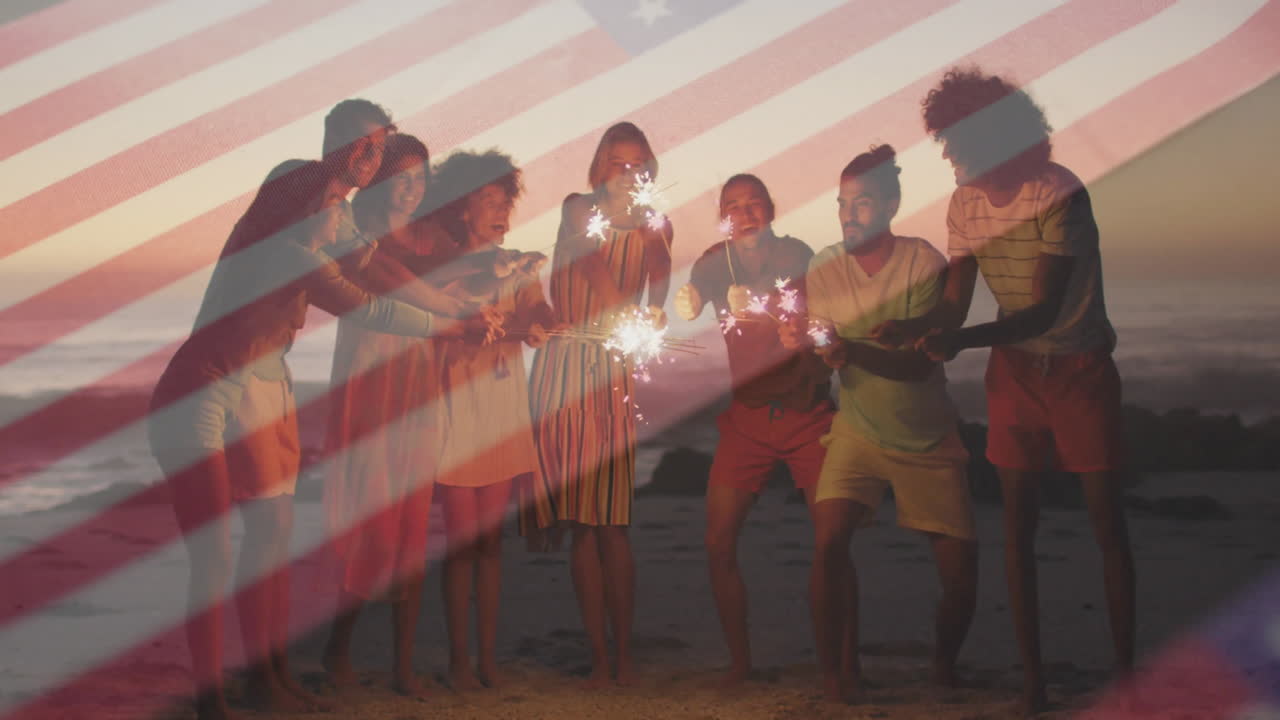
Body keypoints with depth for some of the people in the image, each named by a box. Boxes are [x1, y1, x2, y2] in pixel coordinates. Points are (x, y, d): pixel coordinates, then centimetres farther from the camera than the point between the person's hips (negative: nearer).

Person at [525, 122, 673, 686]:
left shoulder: (654, 227, 12)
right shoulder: (577, 210, 10)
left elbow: (657, 290, -2)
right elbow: (592, 262, -9)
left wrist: (653, 314, -25)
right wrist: (628, 311, -26)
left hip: (617, 367, 0)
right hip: (564, 361, 0)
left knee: (611, 519, -7)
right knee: (581, 522, -2)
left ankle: (623, 652, 4)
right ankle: (599, 654, 5)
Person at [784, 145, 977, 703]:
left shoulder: (923, 262, -14)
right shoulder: (824, 269, -6)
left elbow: (922, 360, -21)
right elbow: (826, 360, -6)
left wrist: (853, 351, -39)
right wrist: (802, 343, -30)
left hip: (929, 439, -1)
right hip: (859, 431, 1)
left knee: (961, 576, -3)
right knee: (829, 540, -22)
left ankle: (945, 663, 28)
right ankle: (837, 667, -3)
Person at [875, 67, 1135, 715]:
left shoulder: (1058, 194, -21)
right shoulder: (965, 203, -3)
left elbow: (1044, 309, -24)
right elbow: (954, 303, -2)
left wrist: (961, 340, -37)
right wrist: (906, 331, -21)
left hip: (1081, 367, -5)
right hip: (1015, 368, 5)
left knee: (1107, 521, -1)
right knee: (1017, 523, 2)